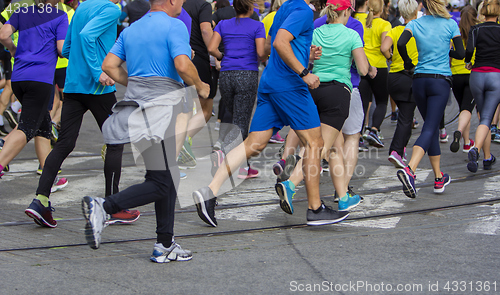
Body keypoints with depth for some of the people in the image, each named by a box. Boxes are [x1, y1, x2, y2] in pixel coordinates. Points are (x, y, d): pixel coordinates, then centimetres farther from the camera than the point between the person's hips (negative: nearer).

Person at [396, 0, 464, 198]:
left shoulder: (415, 24, 3)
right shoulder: (450, 25, 0)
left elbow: (401, 43, -14)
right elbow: (460, 54, 1)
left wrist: (407, 62, 4)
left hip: (419, 80, 3)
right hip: (440, 81, -3)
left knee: (432, 128, 16)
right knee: (429, 130, -10)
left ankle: (439, 178, 21)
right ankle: (409, 170, -32)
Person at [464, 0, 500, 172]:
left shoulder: (476, 30, 2)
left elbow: (469, 49, -13)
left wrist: (468, 63, 6)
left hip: (477, 75, 2)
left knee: (484, 117, 17)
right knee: (486, 119, -4)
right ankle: (476, 150, -30)